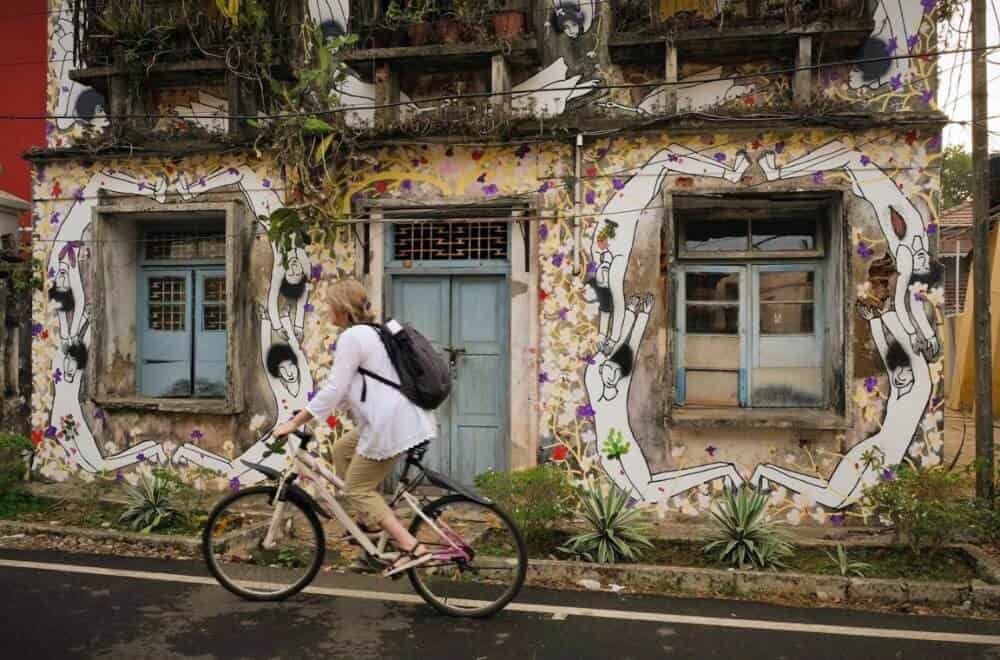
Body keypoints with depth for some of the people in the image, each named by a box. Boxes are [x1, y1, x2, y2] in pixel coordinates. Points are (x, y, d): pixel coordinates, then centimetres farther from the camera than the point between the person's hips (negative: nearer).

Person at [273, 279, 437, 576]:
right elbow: (348, 388, 23)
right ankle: (368, 518, 28)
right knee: (342, 448, 24)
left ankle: (412, 548, -5)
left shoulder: (351, 337, -11)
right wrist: (308, 414, 25)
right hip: (401, 417, 10)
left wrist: (294, 422, -8)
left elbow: (333, 390, -15)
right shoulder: (371, 332, 19)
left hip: (391, 423, -10)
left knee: (357, 490, 2)